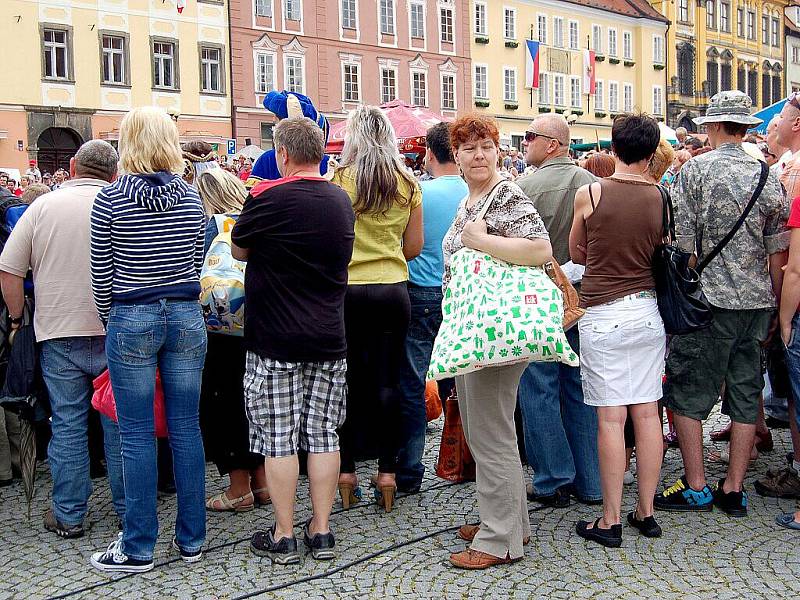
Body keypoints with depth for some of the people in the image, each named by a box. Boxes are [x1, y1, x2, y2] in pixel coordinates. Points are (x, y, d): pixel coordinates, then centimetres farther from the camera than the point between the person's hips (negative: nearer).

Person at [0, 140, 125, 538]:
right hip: (115, 335, -1)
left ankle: (68, 515, 16)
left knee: (67, 426, 8)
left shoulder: (43, 206, 0)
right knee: (119, 423, 10)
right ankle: (126, 509, 19)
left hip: (59, 335, 1)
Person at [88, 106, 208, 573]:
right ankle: (191, 539, 17)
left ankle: (138, 548, 11)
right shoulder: (191, 197, 3)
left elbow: (101, 275, -2)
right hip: (186, 317, 3)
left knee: (138, 436, 3)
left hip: (131, 320, -3)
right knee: (186, 428, 9)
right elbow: (197, 264, 10)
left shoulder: (111, 198, -7)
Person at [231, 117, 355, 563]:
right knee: (323, 436, 10)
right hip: (330, 338, 5)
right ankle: (321, 531, 17)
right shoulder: (342, 201, 5)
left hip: (276, 340, -5)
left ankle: (283, 537, 11)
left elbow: (239, 250, 1)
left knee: (279, 439, 3)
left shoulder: (269, 198, -13)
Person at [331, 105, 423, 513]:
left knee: (350, 382, 7)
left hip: (349, 290, -2)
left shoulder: (341, 180, -6)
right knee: (387, 381, 6)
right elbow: (414, 246, 6)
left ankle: (347, 472, 14)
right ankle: (386, 472, 9)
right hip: (393, 290, 2)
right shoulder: (409, 184, 3)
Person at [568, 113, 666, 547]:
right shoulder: (661, 198, 0)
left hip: (603, 314, -3)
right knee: (647, 413, 8)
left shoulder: (589, 194, -6)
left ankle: (610, 521, 5)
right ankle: (645, 512, 18)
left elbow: (576, 254, 9)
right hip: (647, 311, 4)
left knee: (611, 418, -1)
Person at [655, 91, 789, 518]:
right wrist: (772, 305, 18)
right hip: (757, 302, 5)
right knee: (746, 395, 10)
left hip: (711, 301, -5)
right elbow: (779, 251, 8)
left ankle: (696, 487, 10)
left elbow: (682, 244, -10)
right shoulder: (768, 176, 6)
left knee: (687, 394, 6)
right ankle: (734, 490, 16)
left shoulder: (696, 169, -7)